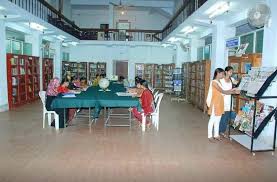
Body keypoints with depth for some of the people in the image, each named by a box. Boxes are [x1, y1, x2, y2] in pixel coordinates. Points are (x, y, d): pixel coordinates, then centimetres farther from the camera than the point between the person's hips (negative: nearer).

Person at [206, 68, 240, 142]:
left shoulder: (219, 82, 13)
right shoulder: (214, 82, -15)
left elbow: (223, 92, 7)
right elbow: (222, 91, -20)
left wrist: (232, 91, -3)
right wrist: (233, 91, -16)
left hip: (220, 103, 8)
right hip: (214, 103, -8)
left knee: (218, 120, 13)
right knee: (212, 120, 1)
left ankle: (216, 135, 23)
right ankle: (210, 136, 10)